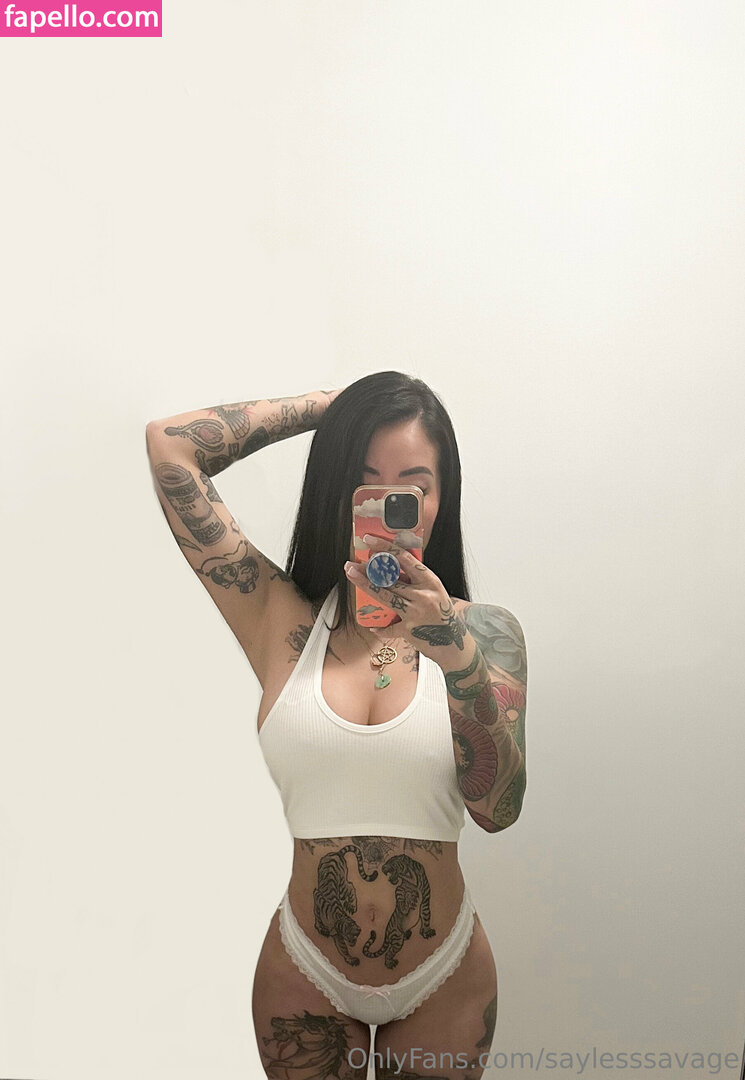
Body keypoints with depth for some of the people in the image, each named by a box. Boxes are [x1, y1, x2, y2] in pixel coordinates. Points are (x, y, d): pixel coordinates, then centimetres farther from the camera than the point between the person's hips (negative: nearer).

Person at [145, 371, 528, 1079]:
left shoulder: (483, 631, -9)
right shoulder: (282, 621, -10)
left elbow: (498, 807, -20)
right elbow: (168, 444, -14)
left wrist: (458, 654, -35)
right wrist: (324, 405, -7)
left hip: (445, 982, 1)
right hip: (305, 980, 0)